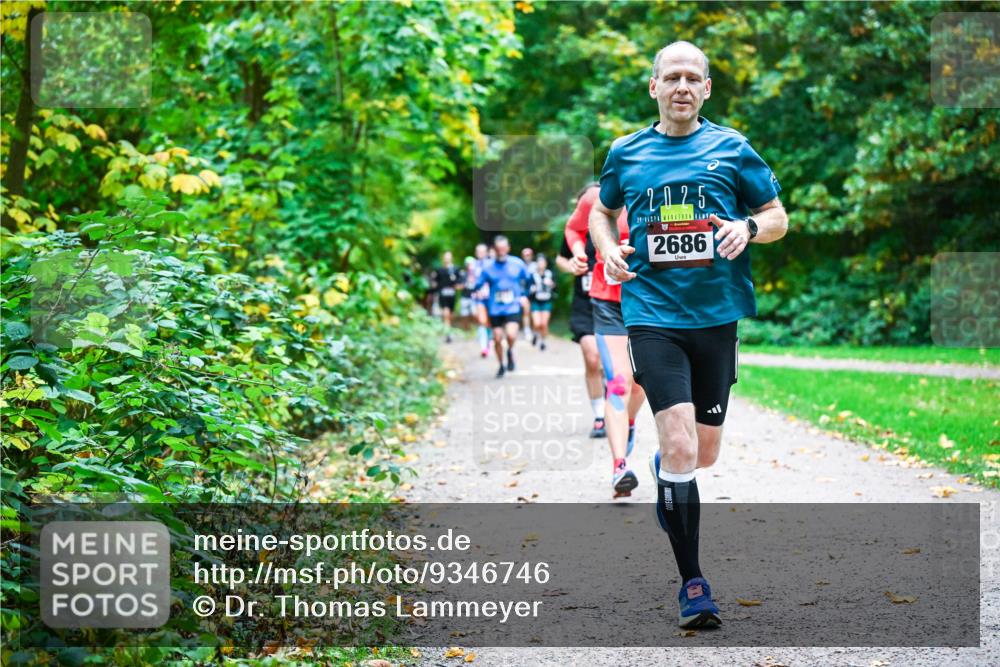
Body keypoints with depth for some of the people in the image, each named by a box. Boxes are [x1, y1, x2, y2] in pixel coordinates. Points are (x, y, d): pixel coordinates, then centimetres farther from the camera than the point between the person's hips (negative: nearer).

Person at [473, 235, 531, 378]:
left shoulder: (518, 264, -2)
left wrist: (523, 294, 8)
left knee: (511, 335, -22)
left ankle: (510, 351, 12)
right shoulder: (488, 268, -4)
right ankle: (501, 366, 28)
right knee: (497, 339, 5)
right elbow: (477, 287, 1)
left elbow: (528, 280, 14)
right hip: (495, 309, 1)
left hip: (513, 308, -1)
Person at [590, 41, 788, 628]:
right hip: (653, 313, -2)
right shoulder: (625, 153, 6)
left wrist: (749, 228, -13)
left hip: (717, 315, 2)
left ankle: (666, 471, 48)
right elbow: (603, 211, 23)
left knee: (705, 454, 11)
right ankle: (692, 582, -6)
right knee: (681, 447, -16)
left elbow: (778, 217, 9)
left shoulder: (731, 148, 3)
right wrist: (609, 249, 2)